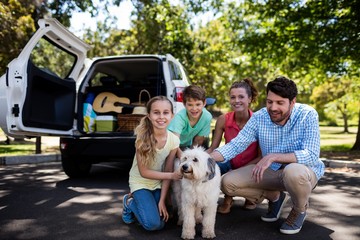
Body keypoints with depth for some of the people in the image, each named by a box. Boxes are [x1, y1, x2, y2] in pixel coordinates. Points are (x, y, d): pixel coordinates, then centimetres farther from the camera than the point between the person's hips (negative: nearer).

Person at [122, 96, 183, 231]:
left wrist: (162, 201, -9)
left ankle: (138, 201, 20)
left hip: (158, 184, 4)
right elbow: (143, 172, -19)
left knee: (161, 224, -3)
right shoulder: (143, 138, -25)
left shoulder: (174, 140, -15)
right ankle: (130, 203, 10)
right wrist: (172, 175, -21)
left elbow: (167, 171, -8)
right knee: (152, 224, -17)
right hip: (140, 183, -3)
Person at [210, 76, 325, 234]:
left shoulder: (308, 115, -20)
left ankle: (300, 209, -4)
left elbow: (311, 155, -28)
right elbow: (236, 145, -12)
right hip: (272, 170, 4)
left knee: (293, 172, -41)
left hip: (304, 170, -4)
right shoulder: (259, 117, -12)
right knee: (227, 183, -10)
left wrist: (273, 156, -38)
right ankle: (275, 197, 14)